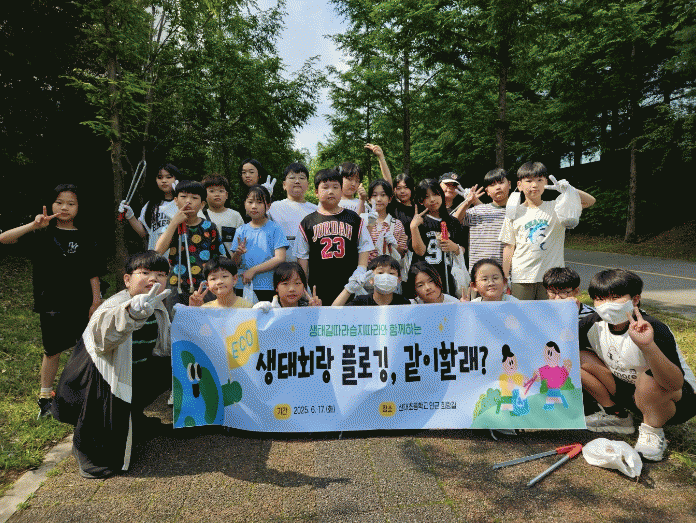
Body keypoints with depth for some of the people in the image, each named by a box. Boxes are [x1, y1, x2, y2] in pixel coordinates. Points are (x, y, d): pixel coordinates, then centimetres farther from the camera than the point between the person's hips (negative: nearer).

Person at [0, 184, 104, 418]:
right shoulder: (43, 234, -2)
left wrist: (96, 301, -2)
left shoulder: (85, 238, 0)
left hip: (81, 304, 1)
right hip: (52, 304, -1)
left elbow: (93, 273, 1)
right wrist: (33, 225, -27)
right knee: (53, 351, 10)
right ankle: (45, 397, 28)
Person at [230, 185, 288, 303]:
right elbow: (234, 264, 9)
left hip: (267, 287, -3)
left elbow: (280, 259, -8)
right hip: (242, 286, 3)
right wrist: (238, 253, -13)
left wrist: (253, 270, -13)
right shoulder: (241, 231, 11)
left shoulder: (274, 229, 1)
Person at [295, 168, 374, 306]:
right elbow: (302, 256, 10)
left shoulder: (353, 219, 11)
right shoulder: (308, 222, 9)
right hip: (318, 287, 0)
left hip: (349, 285, 0)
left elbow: (364, 247, 12)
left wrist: (361, 270, -3)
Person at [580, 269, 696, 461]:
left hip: (675, 398, -6)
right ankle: (617, 416, 7)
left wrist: (648, 346, -59)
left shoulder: (653, 330, -31)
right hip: (627, 389, 6)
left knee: (649, 379, -39)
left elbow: (675, 384, -43)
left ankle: (652, 430, -8)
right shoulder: (594, 324, -13)